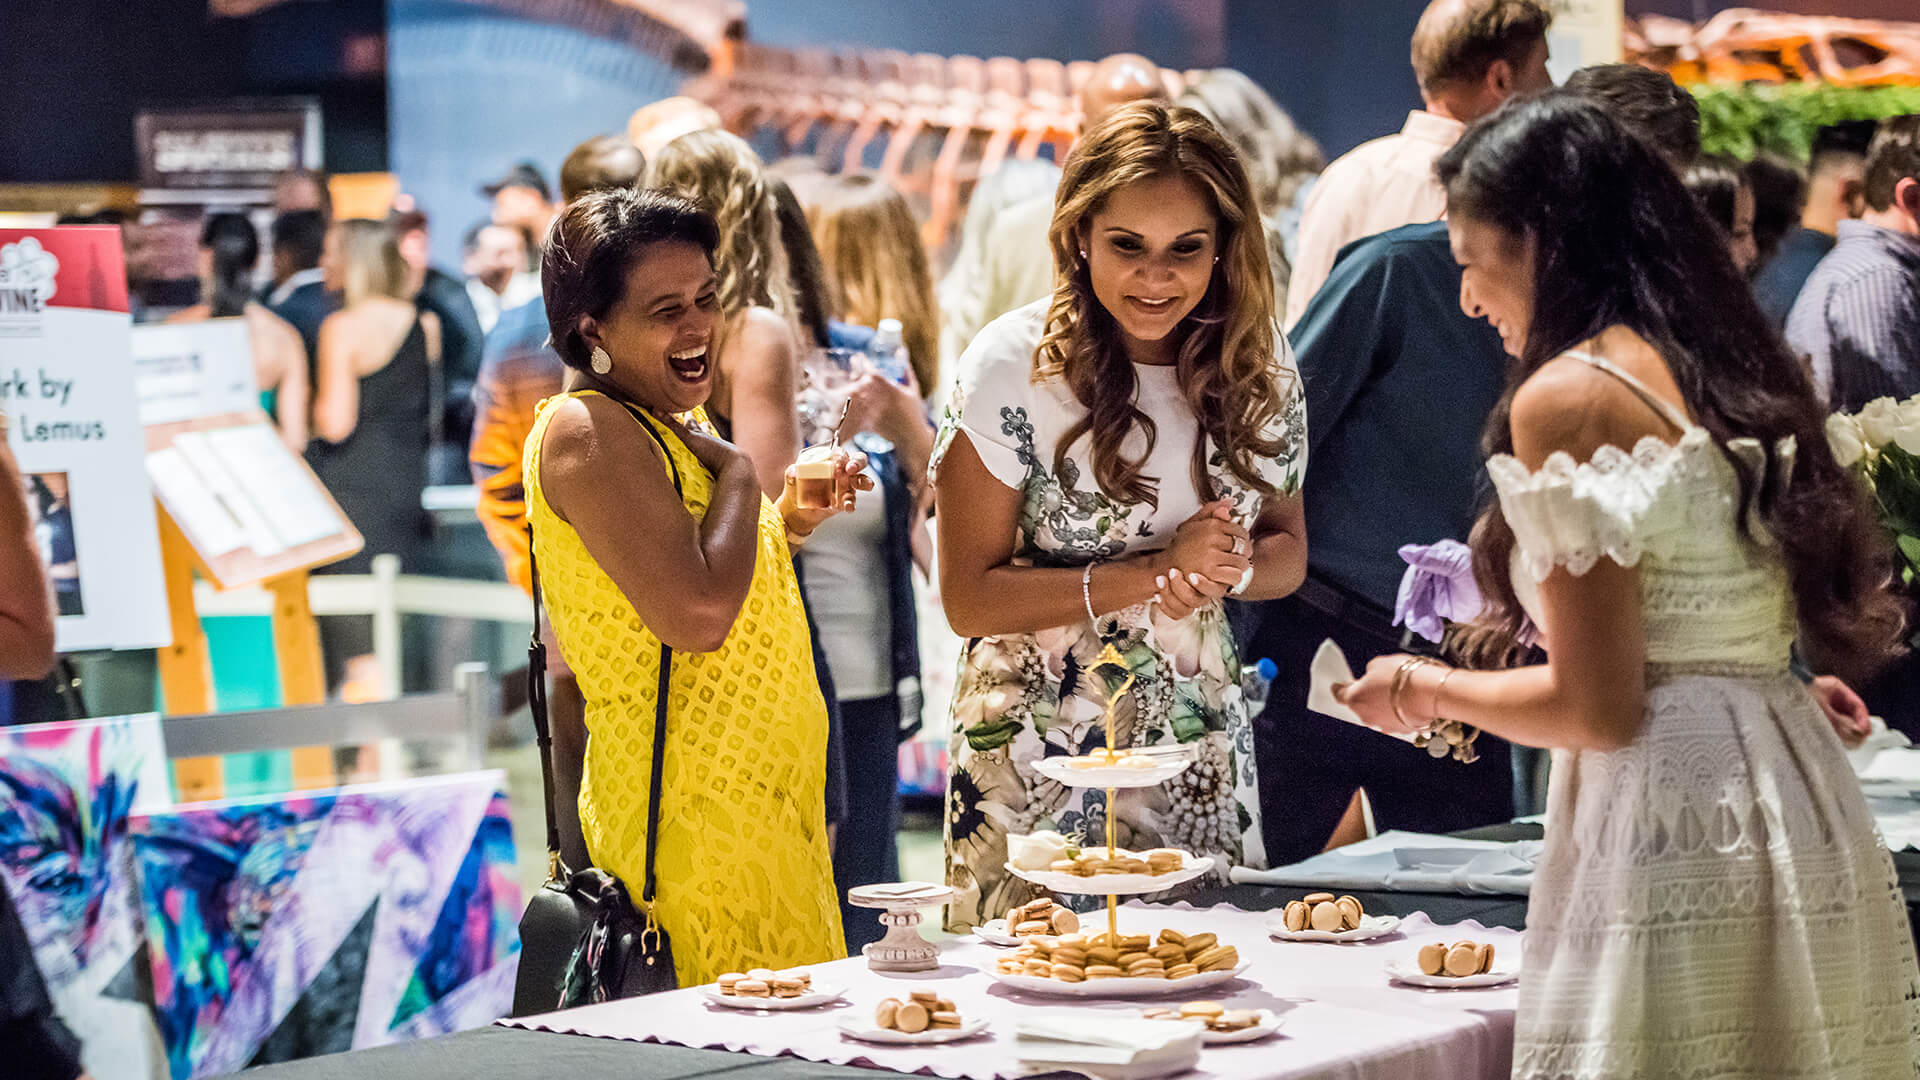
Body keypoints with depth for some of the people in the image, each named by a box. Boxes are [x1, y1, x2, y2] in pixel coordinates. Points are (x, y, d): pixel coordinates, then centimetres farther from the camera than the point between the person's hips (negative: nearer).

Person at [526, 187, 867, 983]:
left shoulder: (666, 428, 17)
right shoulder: (586, 432, -14)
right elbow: (696, 615, -25)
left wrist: (793, 517, 13)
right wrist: (738, 473, -10)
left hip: (761, 807, 10)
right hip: (688, 819, -10)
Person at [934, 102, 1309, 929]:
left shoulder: (1257, 363, 1)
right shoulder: (1015, 366, -11)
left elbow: (1287, 548, 12)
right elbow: (969, 598, -12)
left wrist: (1232, 568, -12)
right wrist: (1155, 571, -19)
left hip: (1202, 747, 4)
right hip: (1038, 761, -4)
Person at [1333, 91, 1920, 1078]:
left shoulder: (1569, 398, -11)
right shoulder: (1734, 373, 14)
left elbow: (1597, 709, -14)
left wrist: (1424, 689, 5)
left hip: (1675, 835, -9)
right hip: (1804, 809, 9)